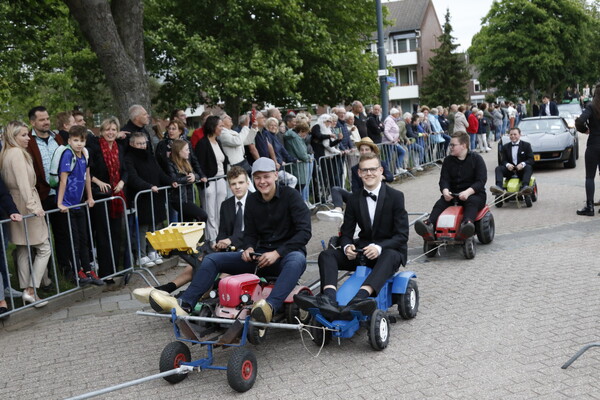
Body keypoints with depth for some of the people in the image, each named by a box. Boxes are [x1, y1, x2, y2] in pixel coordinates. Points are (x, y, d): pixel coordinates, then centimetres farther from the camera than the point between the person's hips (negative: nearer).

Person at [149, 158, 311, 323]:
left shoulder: (290, 196, -8)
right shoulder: (252, 200, 8)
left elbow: (304, 231, -15)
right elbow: (250, 233, 14)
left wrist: (277, 253, -22)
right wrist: (248, 248, -10)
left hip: (286, 253, -5)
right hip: (260, 256, 6)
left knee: (297, 260, -43)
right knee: (211, 259, -7)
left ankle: (270, 307, -63)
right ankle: (184, 304, -20)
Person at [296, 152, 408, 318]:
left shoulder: (396, 196, -4)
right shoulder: (354, 200, 8)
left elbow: (402, 235, -10)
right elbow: (346, 233, 8)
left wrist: (379, 247, -27)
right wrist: (347, 247, -17)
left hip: (390, 250, -4)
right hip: (363, 249, 4)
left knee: (389, 257, -40)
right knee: (326, 255, -20)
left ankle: (359, 298, -63)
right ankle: (329, 298, -48)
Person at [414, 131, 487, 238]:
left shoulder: (476, 158, -2)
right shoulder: (448, 160, 11)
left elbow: (481, 180, -11)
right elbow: (444, 179, 2)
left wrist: (468, 192, -28)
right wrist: (445, 190, -22)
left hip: (474, 193, -3)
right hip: (453, 194, 3)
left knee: (472, 202, -37)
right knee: (440, 203, -25)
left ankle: (468, 223, -64)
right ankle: (429, 225, -50)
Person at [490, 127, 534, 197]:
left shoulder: (526, 145, 7)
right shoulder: (505, 147, 14)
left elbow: (531, 159, -2)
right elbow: (503, 160, 6)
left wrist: (523, 164, -24)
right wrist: (507, 164, -19)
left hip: (521, 169, -2)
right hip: (510, 169, 2)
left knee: (528, 167, -34)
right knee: (498, 168, -24)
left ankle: (524, 187, -57)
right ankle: (499, 187, -50)